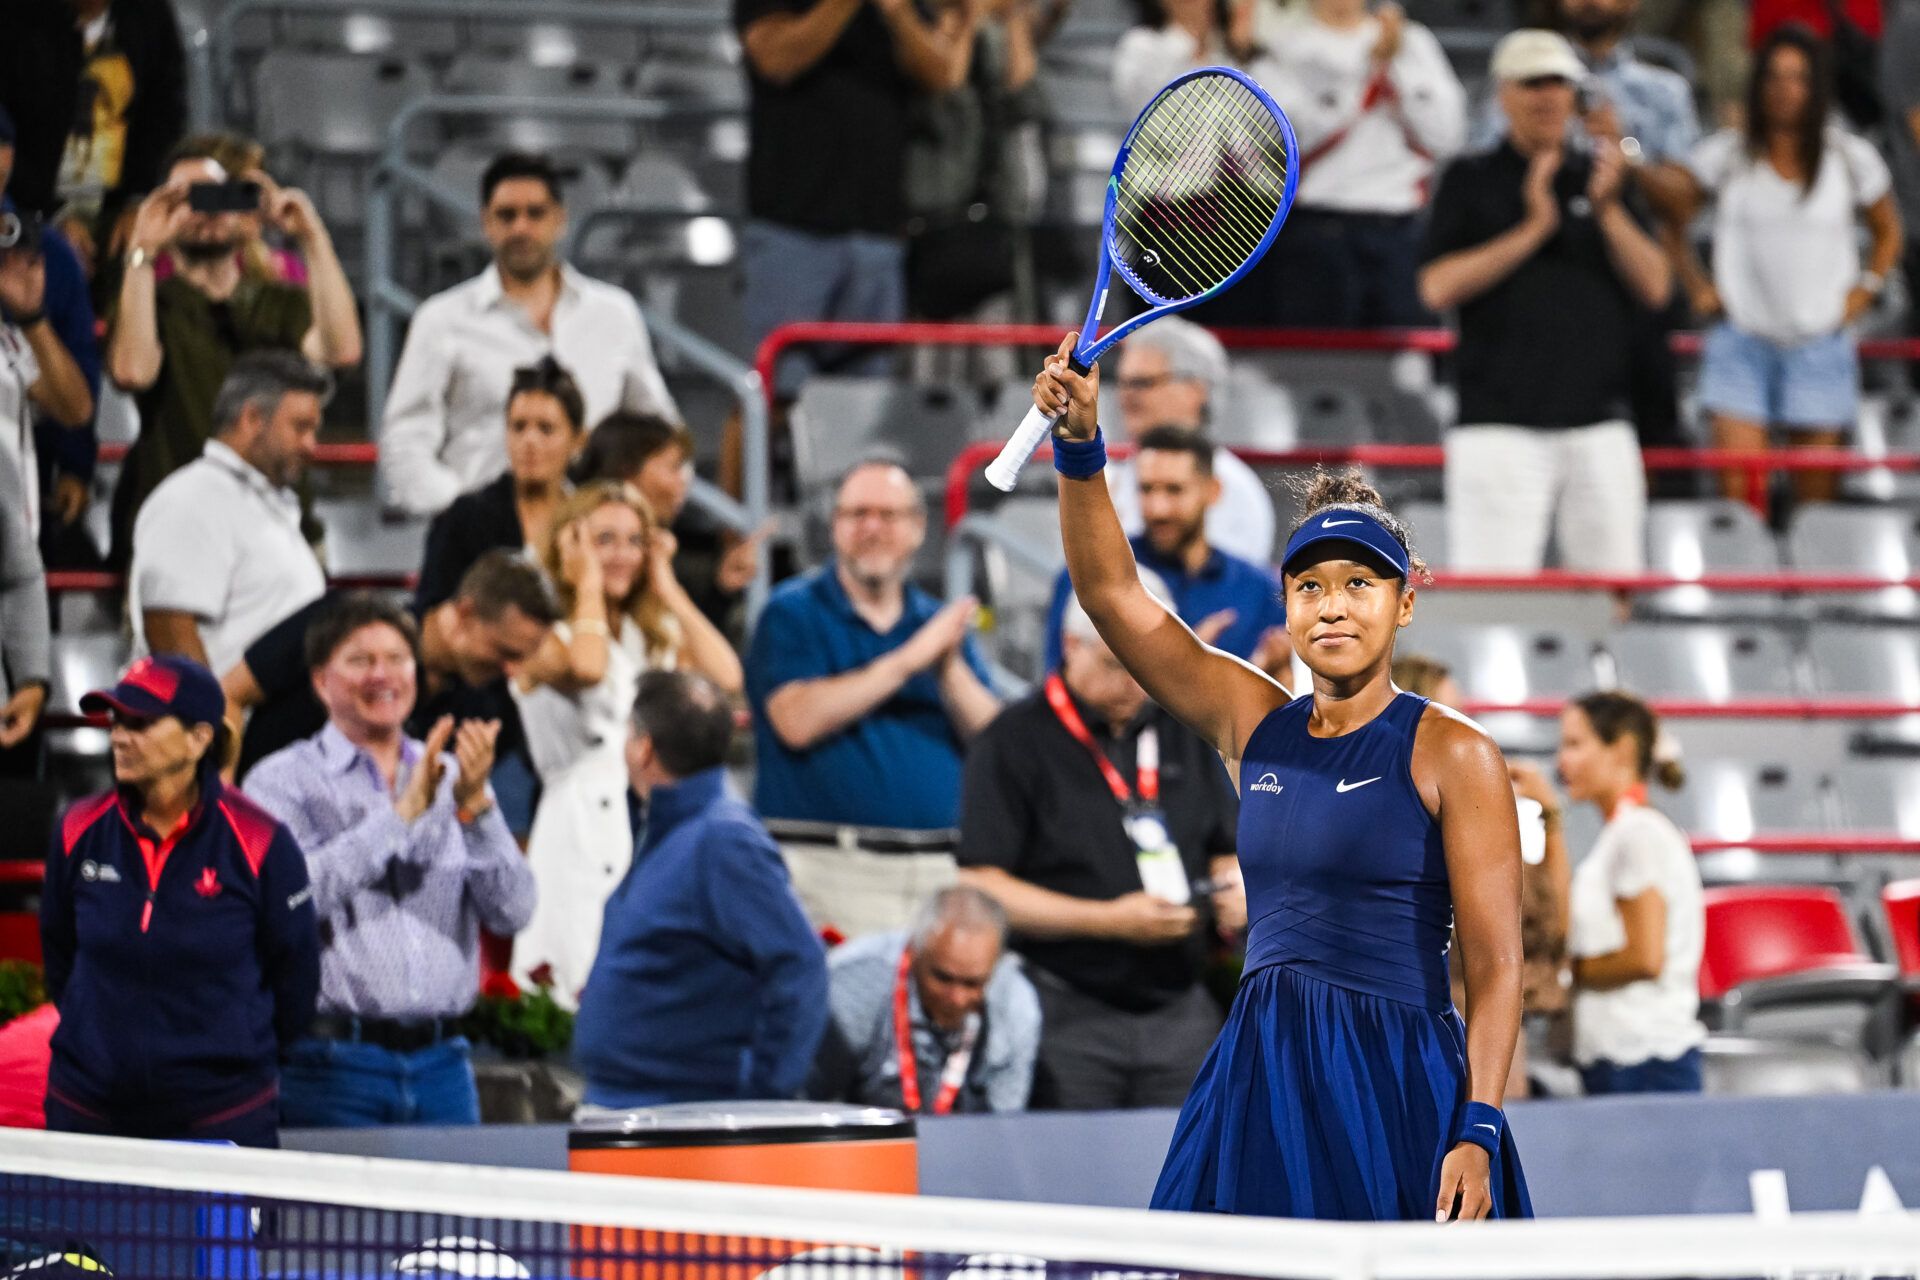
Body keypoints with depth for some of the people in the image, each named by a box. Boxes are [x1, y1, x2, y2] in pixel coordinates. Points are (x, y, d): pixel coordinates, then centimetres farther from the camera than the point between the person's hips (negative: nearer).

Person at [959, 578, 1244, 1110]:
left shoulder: (1185, 734, 15)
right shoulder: (1015, 742, -3)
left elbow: (1226, 854, 24)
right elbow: (980, 887, -9)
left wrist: (1233, 887, -1)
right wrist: (1108, 921, -16)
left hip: (1180, 1008, 5)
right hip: (1067, 1020, -5)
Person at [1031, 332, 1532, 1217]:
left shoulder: (1451, 754, -4)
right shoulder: (1256, 723, 11)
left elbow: (1495, 965, -7)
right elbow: (1113, 595, 9)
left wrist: (1477, 1133, -17)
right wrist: (1079, 447, -5)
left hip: (1396, 1094, -5)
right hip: (1257, 1083, 5)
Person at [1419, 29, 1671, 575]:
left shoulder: (1600, 178, 16)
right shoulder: (1471, 180, 8)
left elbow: (1655, 287, 7)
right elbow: (1438, 287, -5)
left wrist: (1608, 211, -7)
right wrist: (1533, 228, -9)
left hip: (1599, 424, 3)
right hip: (1500, 422, -3)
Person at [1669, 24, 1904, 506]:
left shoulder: (1852, 158, 4)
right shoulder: (1726, 155, 1)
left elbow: (1888, 232, 18)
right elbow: (1671, 222, 12)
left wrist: (1865, 289, 4)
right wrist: (1697, 287, 1)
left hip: (1821, 350, 1)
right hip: (1741, 348, -1)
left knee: (1817, 496, 2)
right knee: (1738, 491, -13)